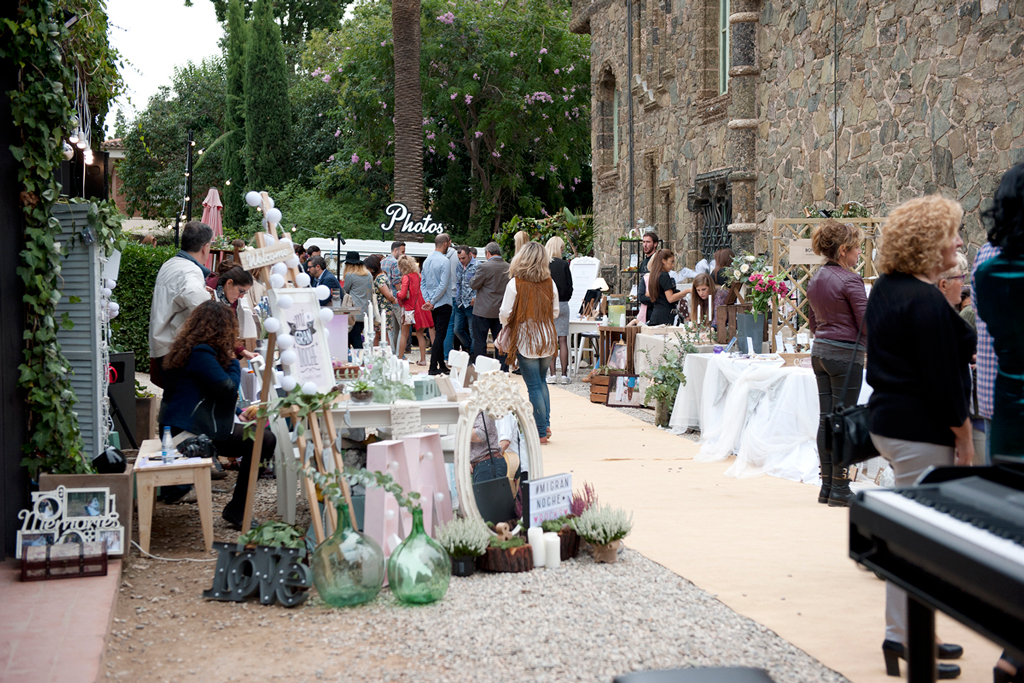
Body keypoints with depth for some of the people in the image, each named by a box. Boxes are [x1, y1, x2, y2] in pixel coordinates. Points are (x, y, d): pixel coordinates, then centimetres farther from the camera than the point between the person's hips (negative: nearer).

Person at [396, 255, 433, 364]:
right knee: (420, 334, 11)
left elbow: (403, 294, -18)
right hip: (420, 306, 5)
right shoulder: (419, 276, 4)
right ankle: (423, 359, 8)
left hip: (409, 308, -5)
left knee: (404, 334, 4)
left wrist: (398, 294, 2)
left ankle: (400, 358, 6)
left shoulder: (406, 277, -12)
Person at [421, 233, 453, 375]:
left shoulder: (427, 261, 9)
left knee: (439, 335, 16)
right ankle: (433, 367, -9)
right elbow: (443, 285, -19)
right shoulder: (444, 261, -14)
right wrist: (432, 302, -13)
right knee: (440, 335, -6)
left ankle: (441, 365, 21)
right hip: (443, 303, -8)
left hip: (433, 305, 8)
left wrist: (428, 300, 4)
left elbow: (423, 283, 10)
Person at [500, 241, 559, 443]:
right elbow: (555, 312, 8)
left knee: (534, 386, 1)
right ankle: (546, 424, 18)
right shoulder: (549, 283, 0)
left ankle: (541, 432, 4)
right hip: (547, 339, 4)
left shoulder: (515, 284, -12)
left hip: (525, 340, -4)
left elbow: (505, 315, -10)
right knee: (541, 381, 20)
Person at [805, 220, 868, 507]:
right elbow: (867, 322, -13)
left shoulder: (816, 279, 10)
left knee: (826, 418, 10)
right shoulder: (850, 280, -14)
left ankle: (827, 487, 15)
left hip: (820, 351, 8)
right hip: (846, 353, -8)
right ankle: (840, 489, 0)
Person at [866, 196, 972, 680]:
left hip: (889, 420, 10)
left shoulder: (885, 290, 11)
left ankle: (912, 635, 25)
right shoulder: (926, 302, -19)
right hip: (921, 432, -10)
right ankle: (903, 643, 3)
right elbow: (941, 378, -19)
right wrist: (963, 436, -12)